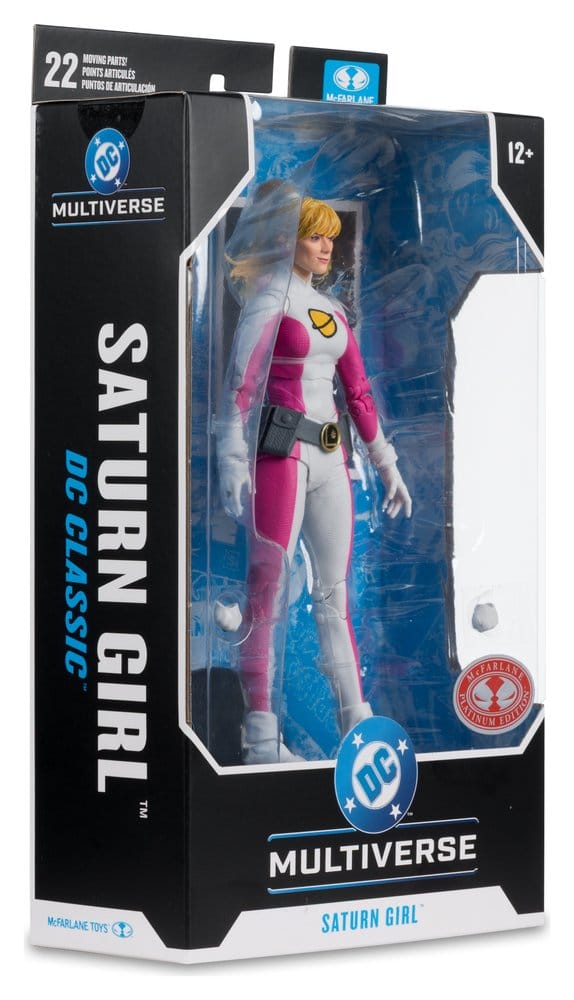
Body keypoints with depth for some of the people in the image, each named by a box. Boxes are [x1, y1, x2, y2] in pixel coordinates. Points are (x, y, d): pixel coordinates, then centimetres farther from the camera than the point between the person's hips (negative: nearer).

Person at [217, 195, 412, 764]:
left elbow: (359, 394, 20)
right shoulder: (268, 300, -3)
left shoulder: (333, 311, 18)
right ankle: (260, 737, -3)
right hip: (280, 454, -7)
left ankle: (357, 724, 13)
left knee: (335, 593, 8)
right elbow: (240, 385, -14)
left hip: (330, 460, 7)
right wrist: (233, 463, -24)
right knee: (268, 590, -6)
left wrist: (387, 465, 18)